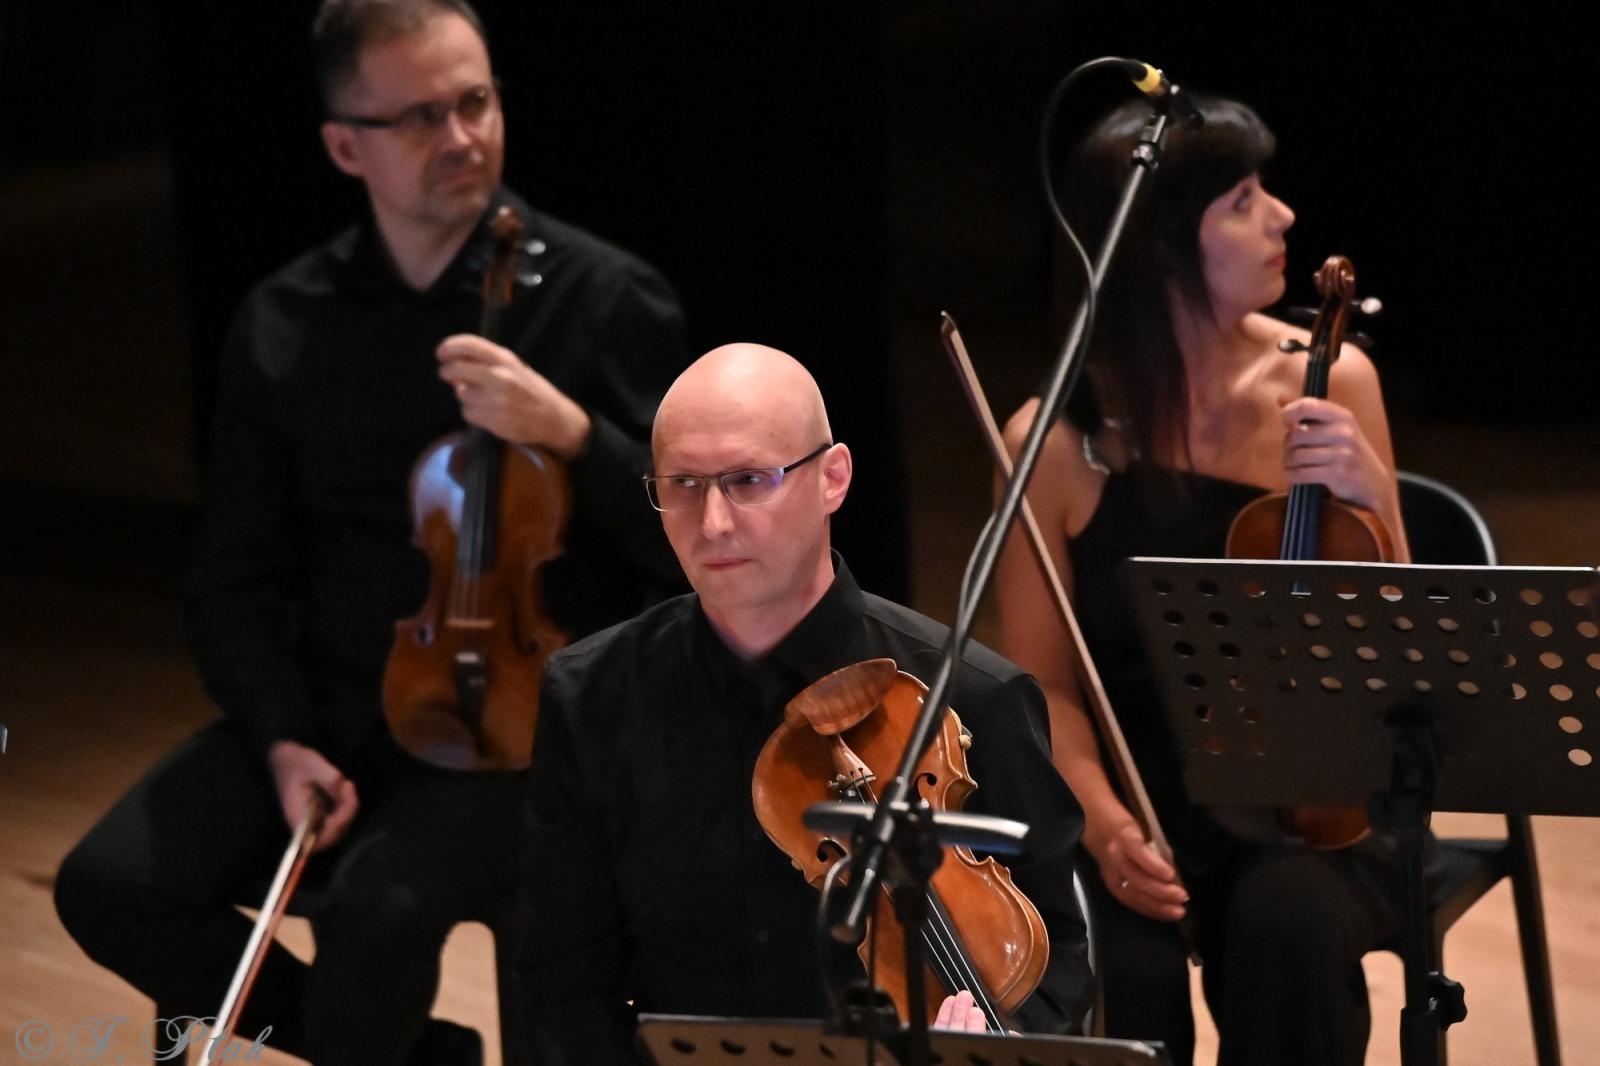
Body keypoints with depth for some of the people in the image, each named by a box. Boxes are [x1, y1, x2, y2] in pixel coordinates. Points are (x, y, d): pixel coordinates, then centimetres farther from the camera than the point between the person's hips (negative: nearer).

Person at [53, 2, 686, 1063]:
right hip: (335, 709, 5)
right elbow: (235, 577, 10)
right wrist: (283, 740, -7)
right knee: (110, 886, -15)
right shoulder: (286, 325, 6)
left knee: (377, 910, -33)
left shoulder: (604, 298, -6)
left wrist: (572, 434, -25)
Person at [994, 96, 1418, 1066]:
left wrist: (1369, 495, -15)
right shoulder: (1058, 440, -7)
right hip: (1144, 792, -1)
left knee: (1290, 924, -33)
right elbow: (1042, 687, 0)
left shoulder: (1329, 382, -2)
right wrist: (1100, 817, -19)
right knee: (1122, 972, -32)